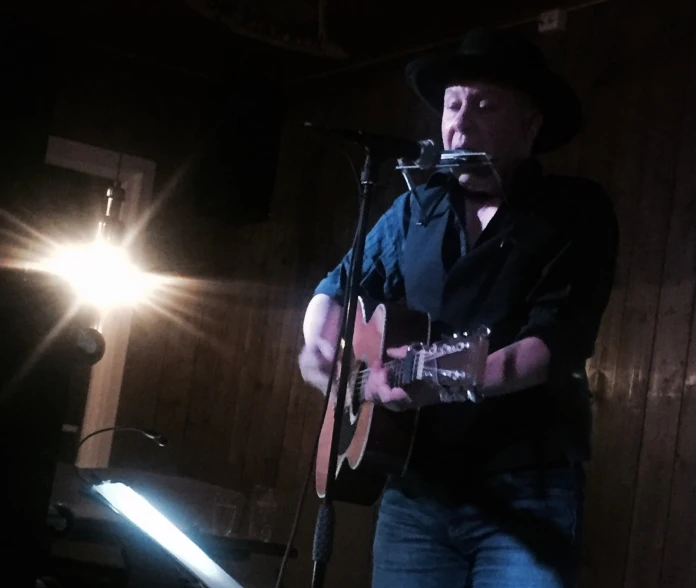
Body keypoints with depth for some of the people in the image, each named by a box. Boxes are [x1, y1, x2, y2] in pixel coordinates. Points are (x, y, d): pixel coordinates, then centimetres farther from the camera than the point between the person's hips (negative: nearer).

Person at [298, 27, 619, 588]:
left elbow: (560, 341, -13)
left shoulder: (577, 212, -1)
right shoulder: (417, 209, 12)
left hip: (528, 489, -4)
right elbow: (339, 287, 21)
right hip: (416, 483, 4)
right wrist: (323, 349, -3)